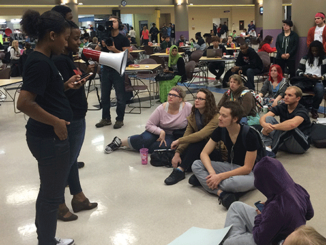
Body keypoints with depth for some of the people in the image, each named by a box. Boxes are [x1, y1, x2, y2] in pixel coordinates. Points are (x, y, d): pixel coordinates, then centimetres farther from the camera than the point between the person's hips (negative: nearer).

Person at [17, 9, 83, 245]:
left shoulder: (42, 59, 9)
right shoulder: (40, 62, -21)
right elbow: (24, 102, -29)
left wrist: (65, 86, 7)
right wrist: (55, 122, -20)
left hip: (49, 136, 10)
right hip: (49, 138, -10)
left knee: (49, 191, 21)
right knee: (52, 195, 6)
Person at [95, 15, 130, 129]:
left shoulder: (123, 39, -3)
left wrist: (114, 49, -20)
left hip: (118, 70, -5)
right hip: (106, 69, 5)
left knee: (120, 97, 1)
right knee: (104, 96, 10)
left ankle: (119, 119, 13)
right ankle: (106, 118, 22)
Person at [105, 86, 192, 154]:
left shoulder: (188, 107, -18)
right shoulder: (161, 109, -14)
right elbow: (149, 125, -10)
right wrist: (161, 131, -27)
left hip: (174, 137, 0)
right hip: (158, 131, 0)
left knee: (164, 146, -33)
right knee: (145, 139, -30)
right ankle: (119, 142, -7)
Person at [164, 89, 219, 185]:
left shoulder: (215, 118, -20)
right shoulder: (193, 116, 2)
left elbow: (201, 135, -33)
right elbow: (187, 135, -7)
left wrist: (179, 141, -28)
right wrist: (177, 153, -22)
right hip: (196, 148, 5)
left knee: (197, 141, -35)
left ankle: (180, 170, -36)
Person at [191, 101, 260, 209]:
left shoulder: (249, 135, -22)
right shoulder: (220, 130, -6)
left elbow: (247, 168, -20)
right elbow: (204, 153, -5)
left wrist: (220, 176, -25)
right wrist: (212, 173, -25)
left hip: (246, 173, -6)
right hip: (228, 166, 6)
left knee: (235, 182, -42)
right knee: (196, 165, -15)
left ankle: (203, 180, -13)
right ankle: (222, 193, -31)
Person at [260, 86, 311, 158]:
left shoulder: (302, 111, -17)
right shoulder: (282, 107, 0)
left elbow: (293, 124, -40)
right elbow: (263, 118, -11)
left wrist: (272, 127, -35)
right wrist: (264, 124, -35)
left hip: (300, 144, -5)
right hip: (284, 143, 6)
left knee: (289, 127, -34)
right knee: (268, 118, -12)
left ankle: (272, 152, -27)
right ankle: (267, 148, -32)